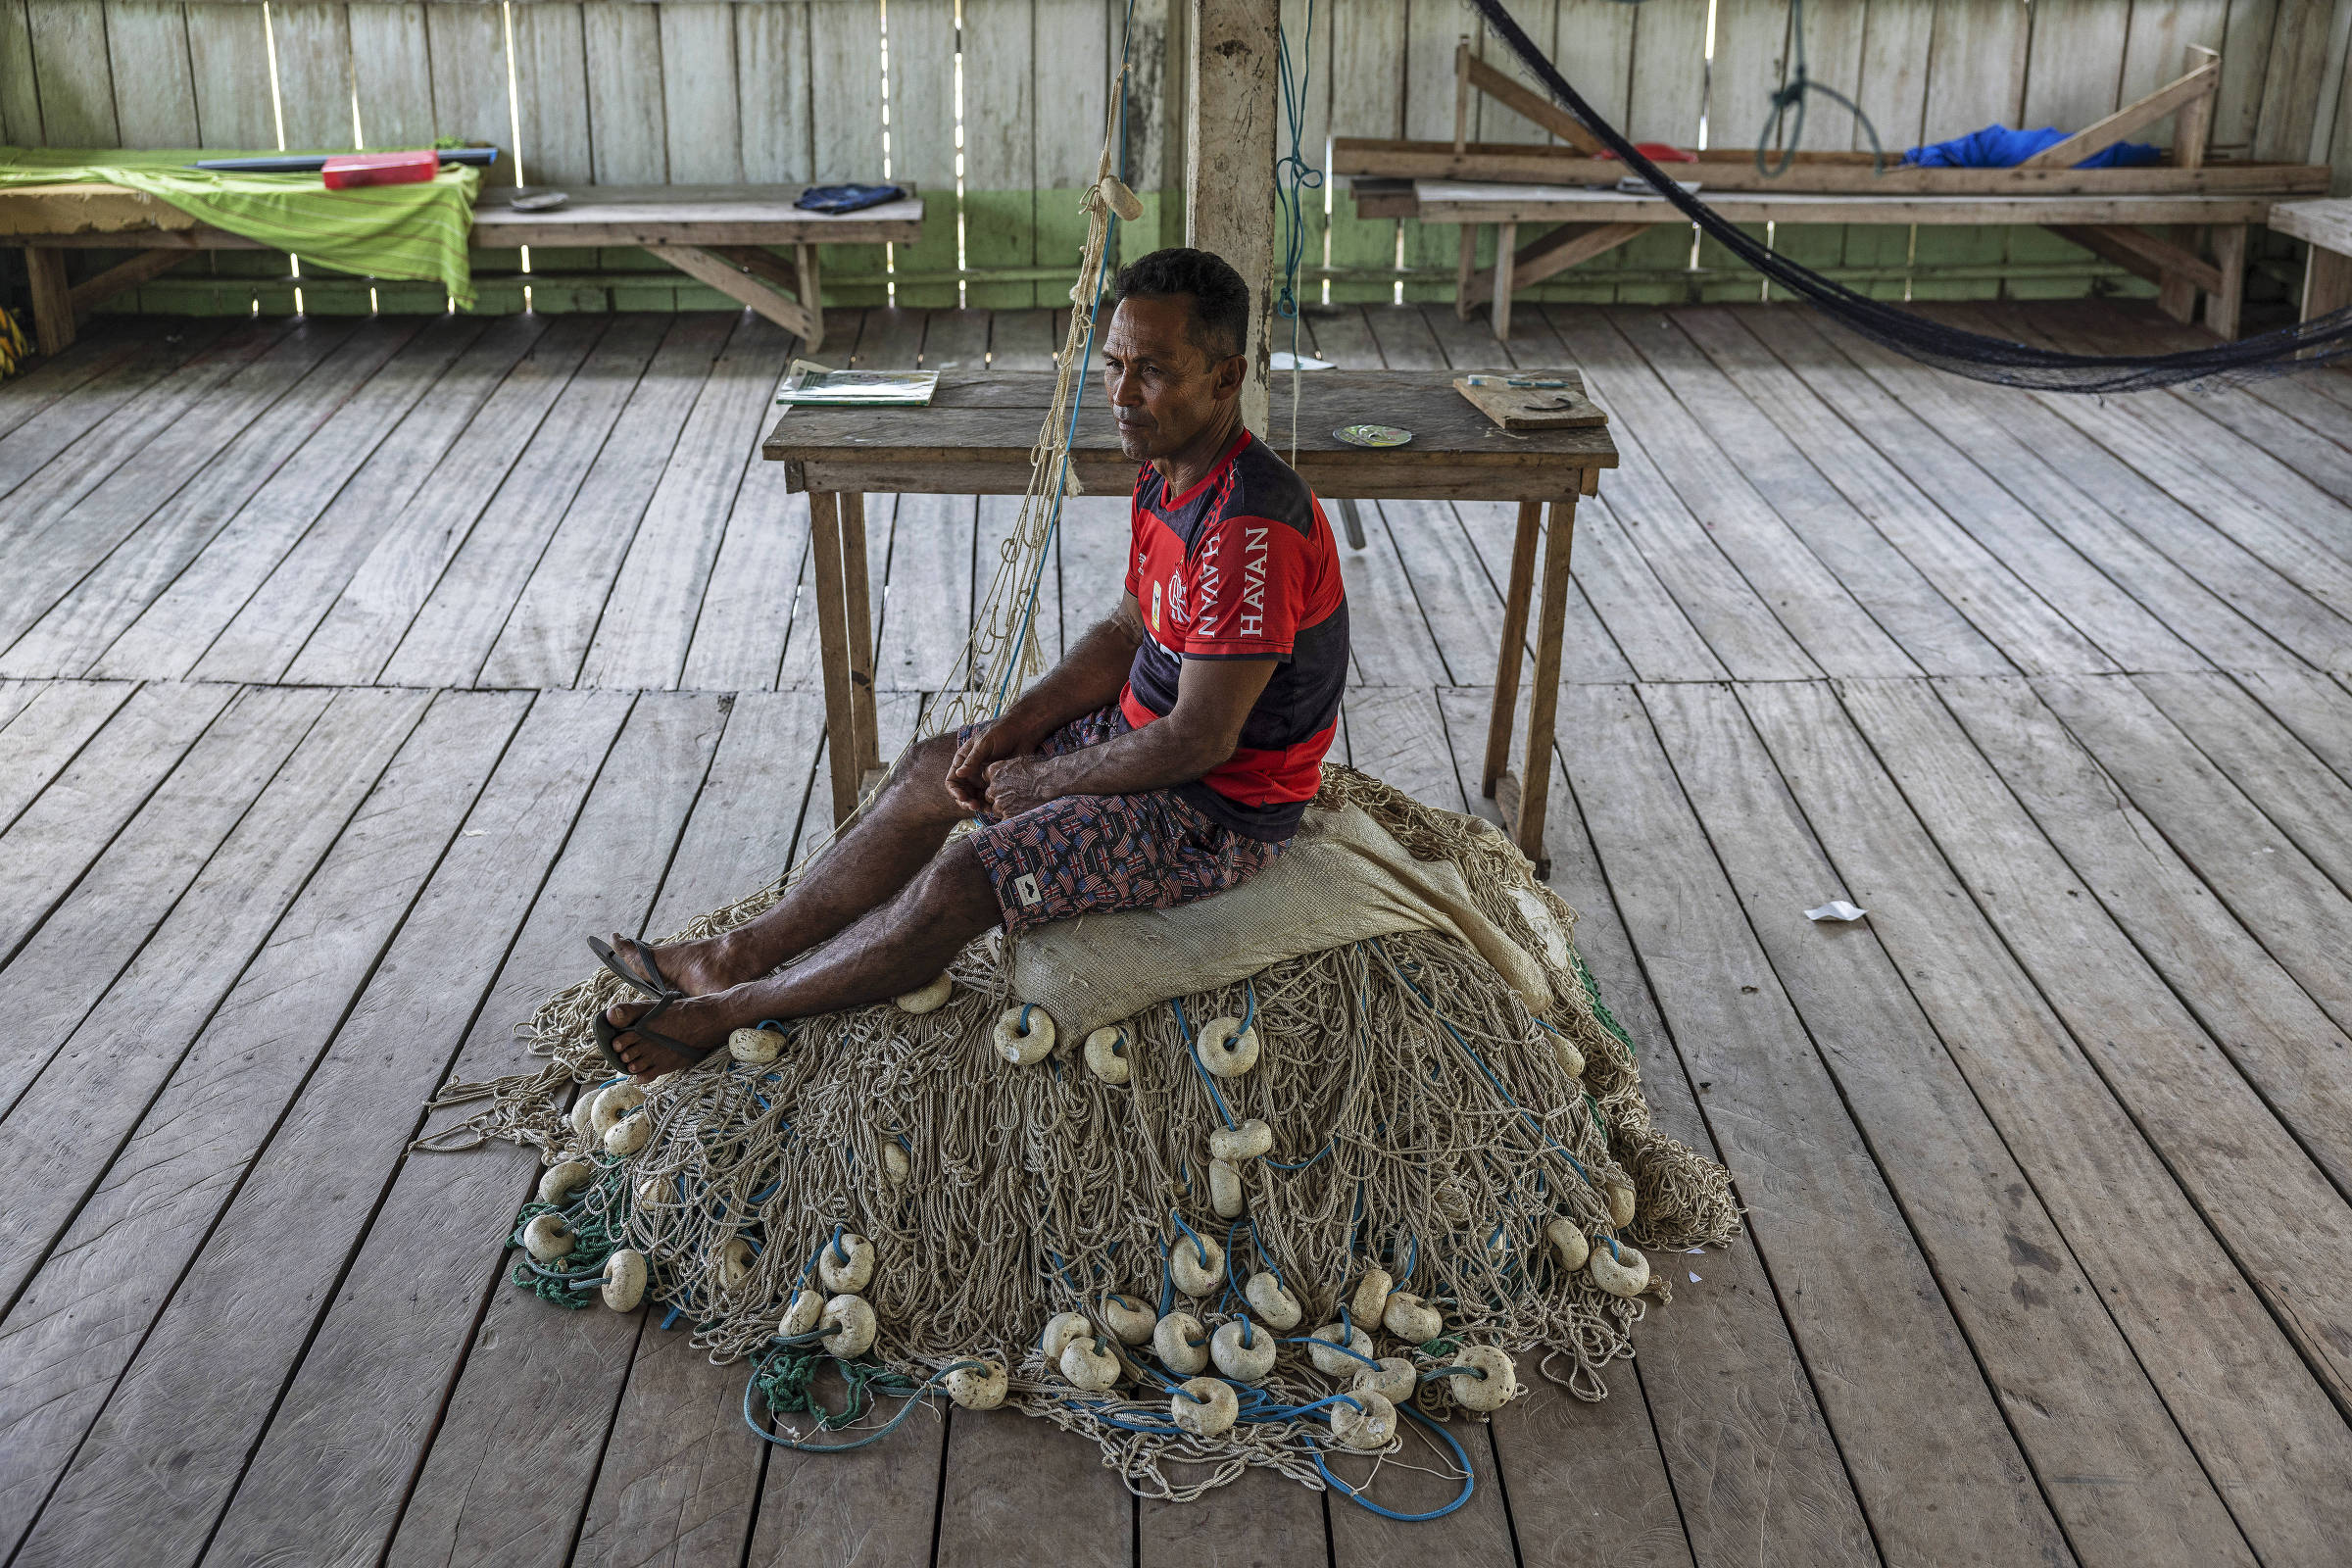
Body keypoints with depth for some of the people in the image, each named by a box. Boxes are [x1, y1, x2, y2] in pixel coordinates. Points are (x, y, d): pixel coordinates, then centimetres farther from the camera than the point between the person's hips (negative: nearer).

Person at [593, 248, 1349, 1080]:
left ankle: (726, 1011, -1)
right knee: (932, 769, 9)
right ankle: (740, 955, 16)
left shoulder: (1252, 530, -30)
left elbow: (1198, 741, -29)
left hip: (1219, 810, -10)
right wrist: (1013, 730, -1)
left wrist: (1039, 783, -16)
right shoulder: (1167, 477, 2)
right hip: (1150, 729, 10)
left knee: (962, 881, -17)